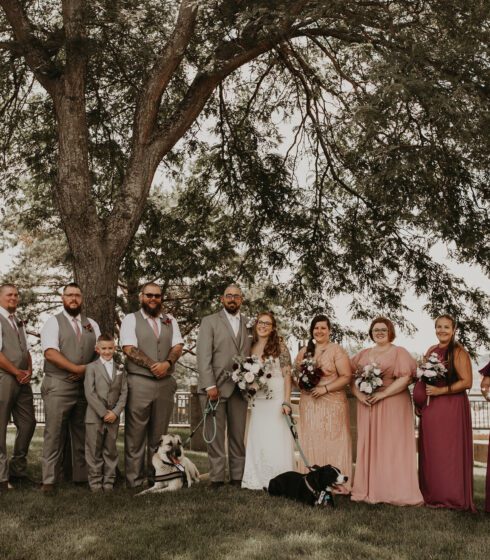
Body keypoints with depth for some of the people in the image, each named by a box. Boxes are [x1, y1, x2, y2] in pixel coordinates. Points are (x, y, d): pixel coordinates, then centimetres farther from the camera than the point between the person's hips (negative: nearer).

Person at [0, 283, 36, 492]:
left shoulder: (19, 323, 20)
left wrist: (29, 371, 2)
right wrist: (17, 373, -10)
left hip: (22, 380, 8)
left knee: (28, 423, 8)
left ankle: (18, 470, 19)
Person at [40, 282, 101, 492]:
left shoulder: (92, 324, 16)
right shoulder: (53, 322, 1)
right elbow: (50, 353, -12)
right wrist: (76, 369, -15)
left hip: (85, 386, 5)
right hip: (58, 386, -5)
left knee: (82, 434, 8)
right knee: (54, 434, -4)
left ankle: (82, 476, 16)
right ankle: (49, 480, 1)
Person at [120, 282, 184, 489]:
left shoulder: (170, 321, 15)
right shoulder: (131, 319, 2)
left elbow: (178, 346, 5)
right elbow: (129, 349, -9)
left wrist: (167, 363, -14)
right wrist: (153, 366, -15)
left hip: (165, 383, 4)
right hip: (139, 383, -4)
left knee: (159, 434, 9)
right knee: (135, 433, -2)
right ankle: (134, 480, 5)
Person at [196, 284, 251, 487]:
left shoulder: (247, 324, 14)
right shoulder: (210, 322, 4)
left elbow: (250, 356, 11)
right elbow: (204, 356, -4)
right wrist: (210, 385, -12)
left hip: (239, 387, 3)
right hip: (215, 386, -3)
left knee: (238, 434, 4)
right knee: (215, 434, -1)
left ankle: (238, 476, 10)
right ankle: (217, 477, 5)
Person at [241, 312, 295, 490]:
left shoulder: (279, 346, -3)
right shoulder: (250, 348, 10)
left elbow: (287, 375, -5)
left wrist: (286, 402, -12)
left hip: (276, 398, -4)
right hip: (257, 400, 4)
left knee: (277, 439, -3)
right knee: (257, 439, 5)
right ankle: (258, 480, 14)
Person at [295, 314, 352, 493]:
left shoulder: (337, 350, -2)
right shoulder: (304, 352, 13)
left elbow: (346, 377, -8)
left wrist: (325, 388, -17)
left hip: (332, 404, -4)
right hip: (309, 404, 4)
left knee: (332, 443, -3)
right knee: (311, 443, 4)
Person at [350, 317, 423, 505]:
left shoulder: (399, 352, 2)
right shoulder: (363, 354, 16)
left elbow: (405, 378, -10)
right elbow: (350, 376, 10)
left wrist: (382, 394, -16)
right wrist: (358, 394, -7)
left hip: (392, 405, -4)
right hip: (366, 405, 4)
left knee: (392, 447, -3)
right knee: (368, 447, 4)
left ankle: (396, 491, 2)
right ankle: (368, 490, 9)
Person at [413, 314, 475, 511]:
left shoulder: (458, 352, -7)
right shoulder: (431, 351, 13)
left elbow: (467, 382, -14)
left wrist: (440, 391, -17)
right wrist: (419, 403, 9)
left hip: (451, 407, -6)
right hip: (430, 408, 6)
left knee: (449, 451, -1)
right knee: (430, 451, 8)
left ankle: (452, 496, 9)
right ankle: (432, 494, 17)